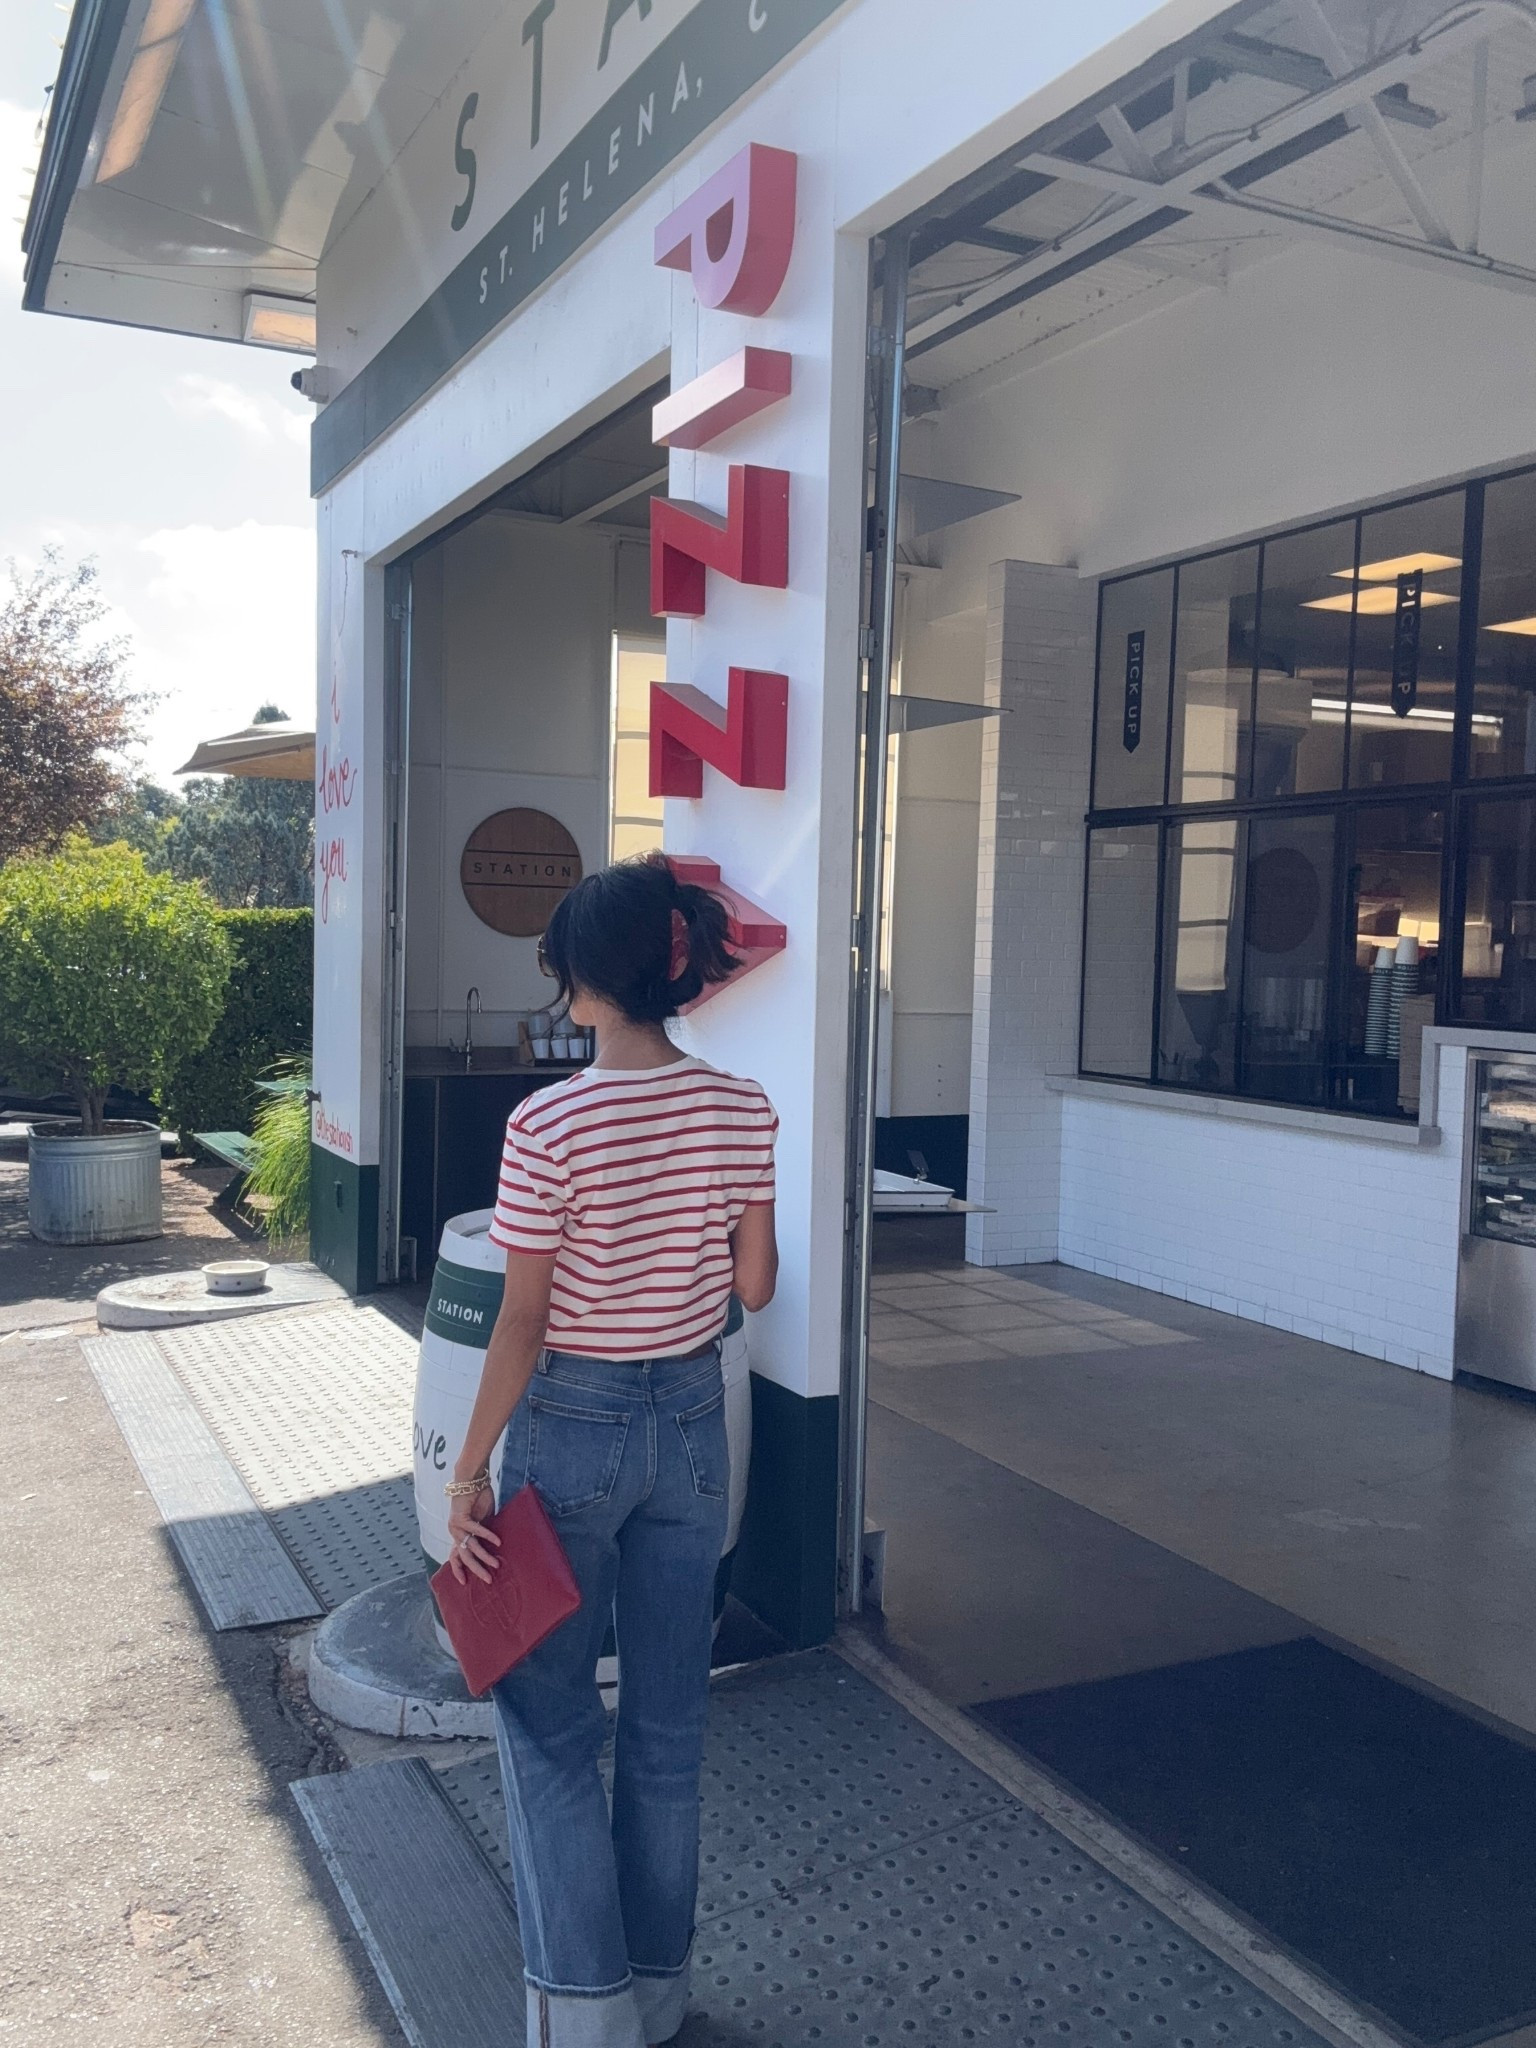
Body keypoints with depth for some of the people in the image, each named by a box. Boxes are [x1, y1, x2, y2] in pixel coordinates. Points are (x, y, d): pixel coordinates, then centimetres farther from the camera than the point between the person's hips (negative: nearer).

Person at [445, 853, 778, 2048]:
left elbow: (523, 1322, -15)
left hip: (573, 1425, -4)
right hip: (692, 1421, 5)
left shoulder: (550, 1125, -20)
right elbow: (755, 1288, 0)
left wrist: (470, 1466, -5)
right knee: (669, 1717, 17)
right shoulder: (743, 1110, -6)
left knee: (548, 1716, 14)